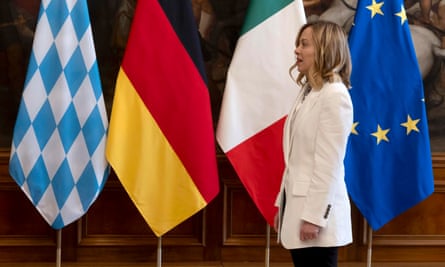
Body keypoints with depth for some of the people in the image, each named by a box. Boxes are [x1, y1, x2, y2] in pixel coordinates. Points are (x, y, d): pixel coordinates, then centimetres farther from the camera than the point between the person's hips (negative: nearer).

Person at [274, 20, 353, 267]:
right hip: (298, 204, 9)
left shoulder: (334, 95, -13)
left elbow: (329, 163, -18)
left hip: (316, 209, -9)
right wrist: (282, 204, 16)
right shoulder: (308, 92, 13)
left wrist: (314, 216, -19)